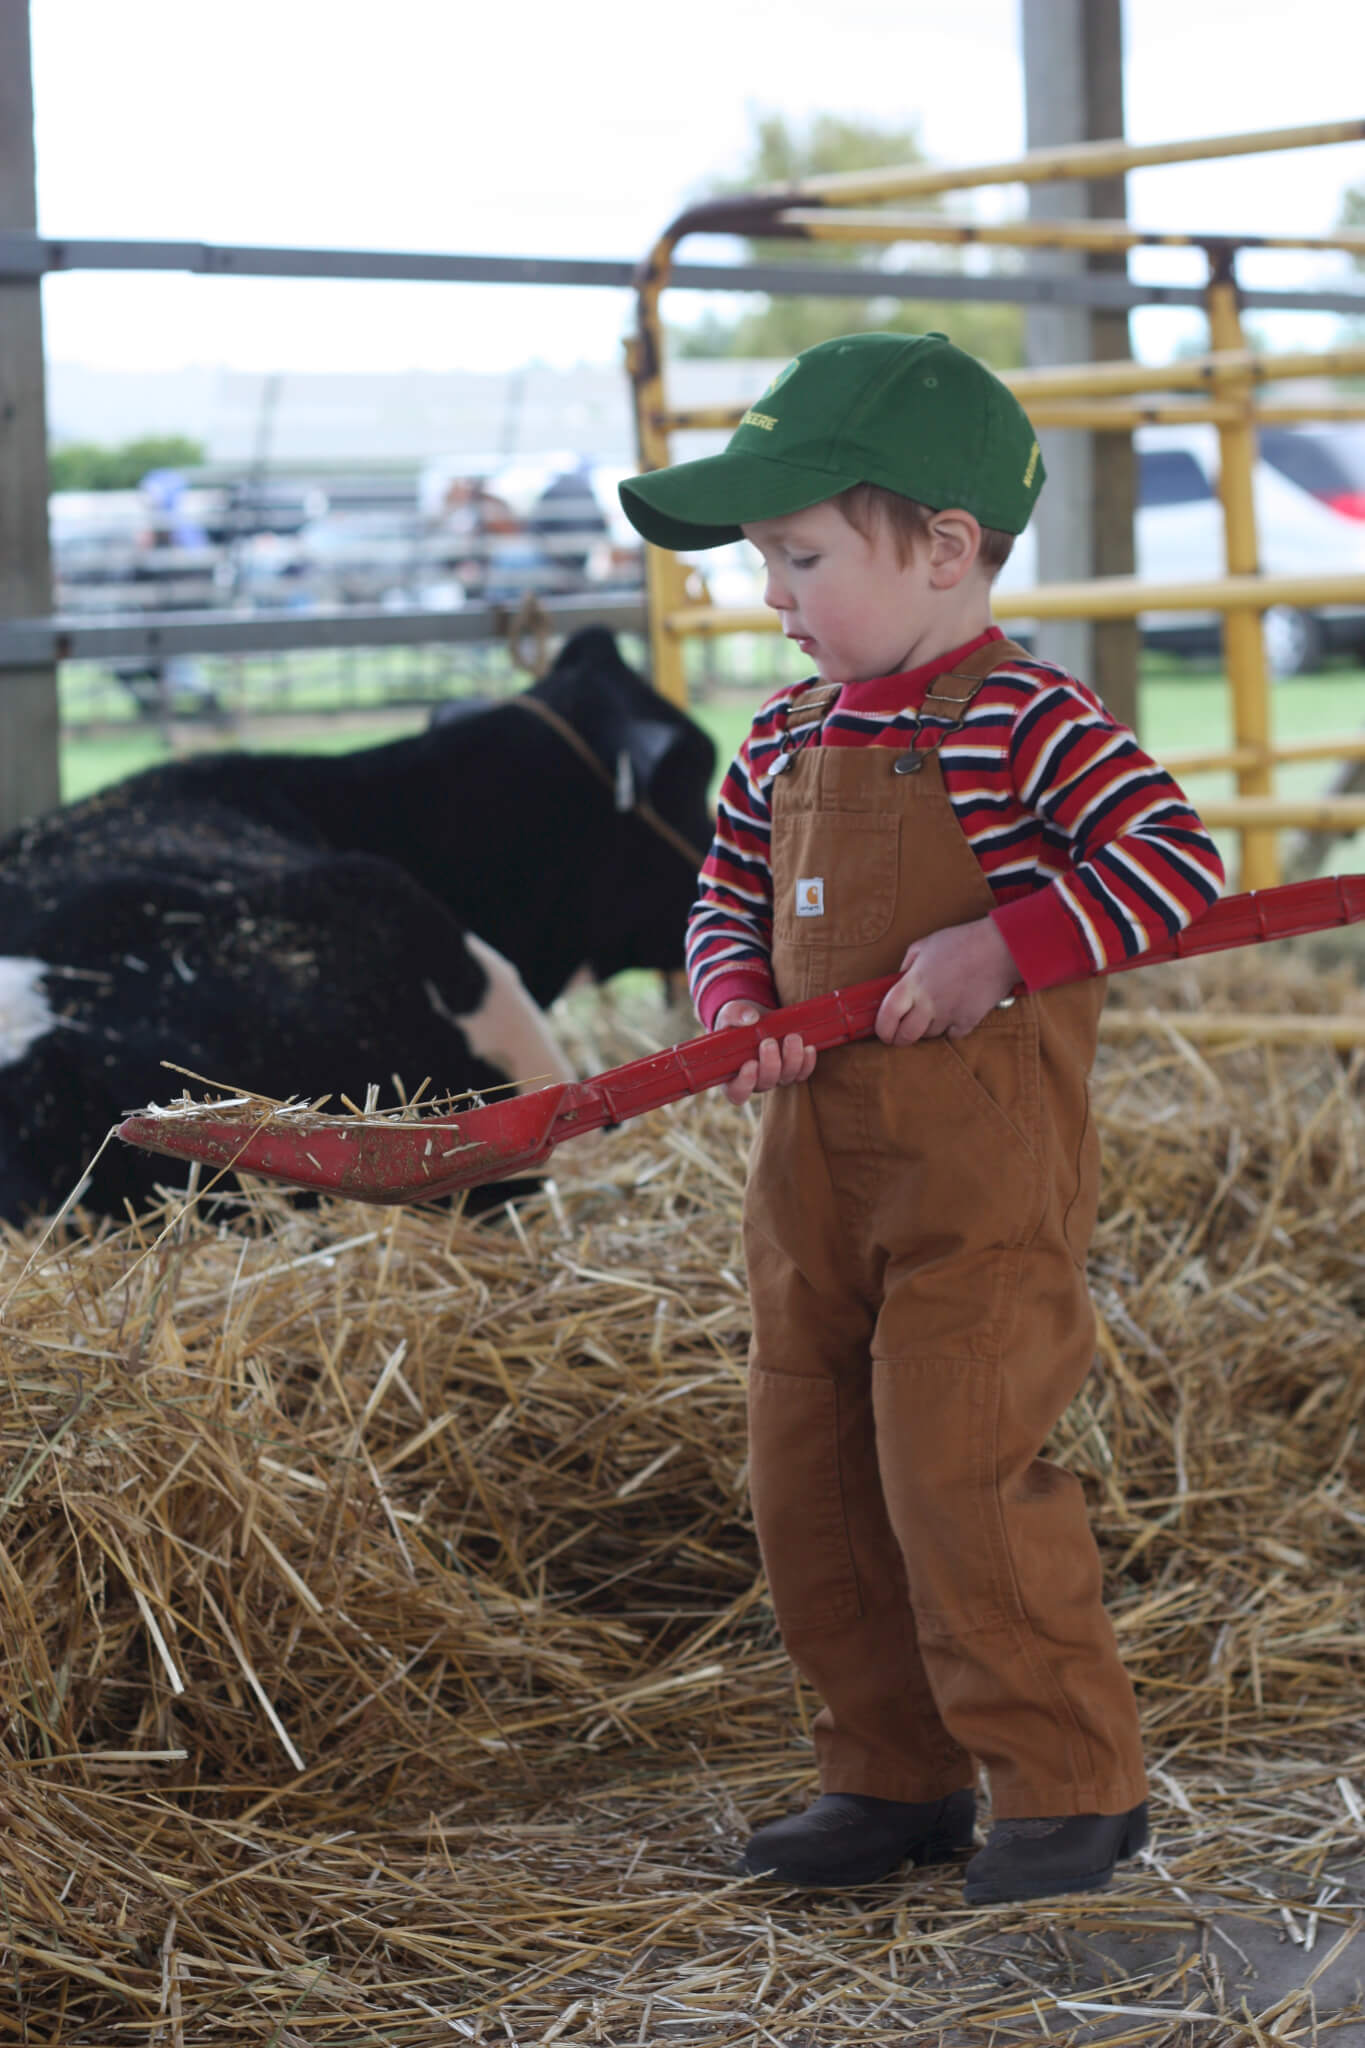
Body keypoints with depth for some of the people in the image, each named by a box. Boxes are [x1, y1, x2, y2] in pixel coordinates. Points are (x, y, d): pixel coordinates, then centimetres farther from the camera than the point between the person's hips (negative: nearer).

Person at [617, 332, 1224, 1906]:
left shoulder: (1031, 723, -11)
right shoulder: (784, 743, 10)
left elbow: (1178, 866, -16)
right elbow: (726, 911, 15)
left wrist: (997, 948, -23)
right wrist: (742, 1011, -6)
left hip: (986, 1172, -8)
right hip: (815, 1175, 8)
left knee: (956, 1471, -11)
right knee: (808, 1483, 10)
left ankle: (1070, 1784, 5)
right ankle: (896, 1777, 25)